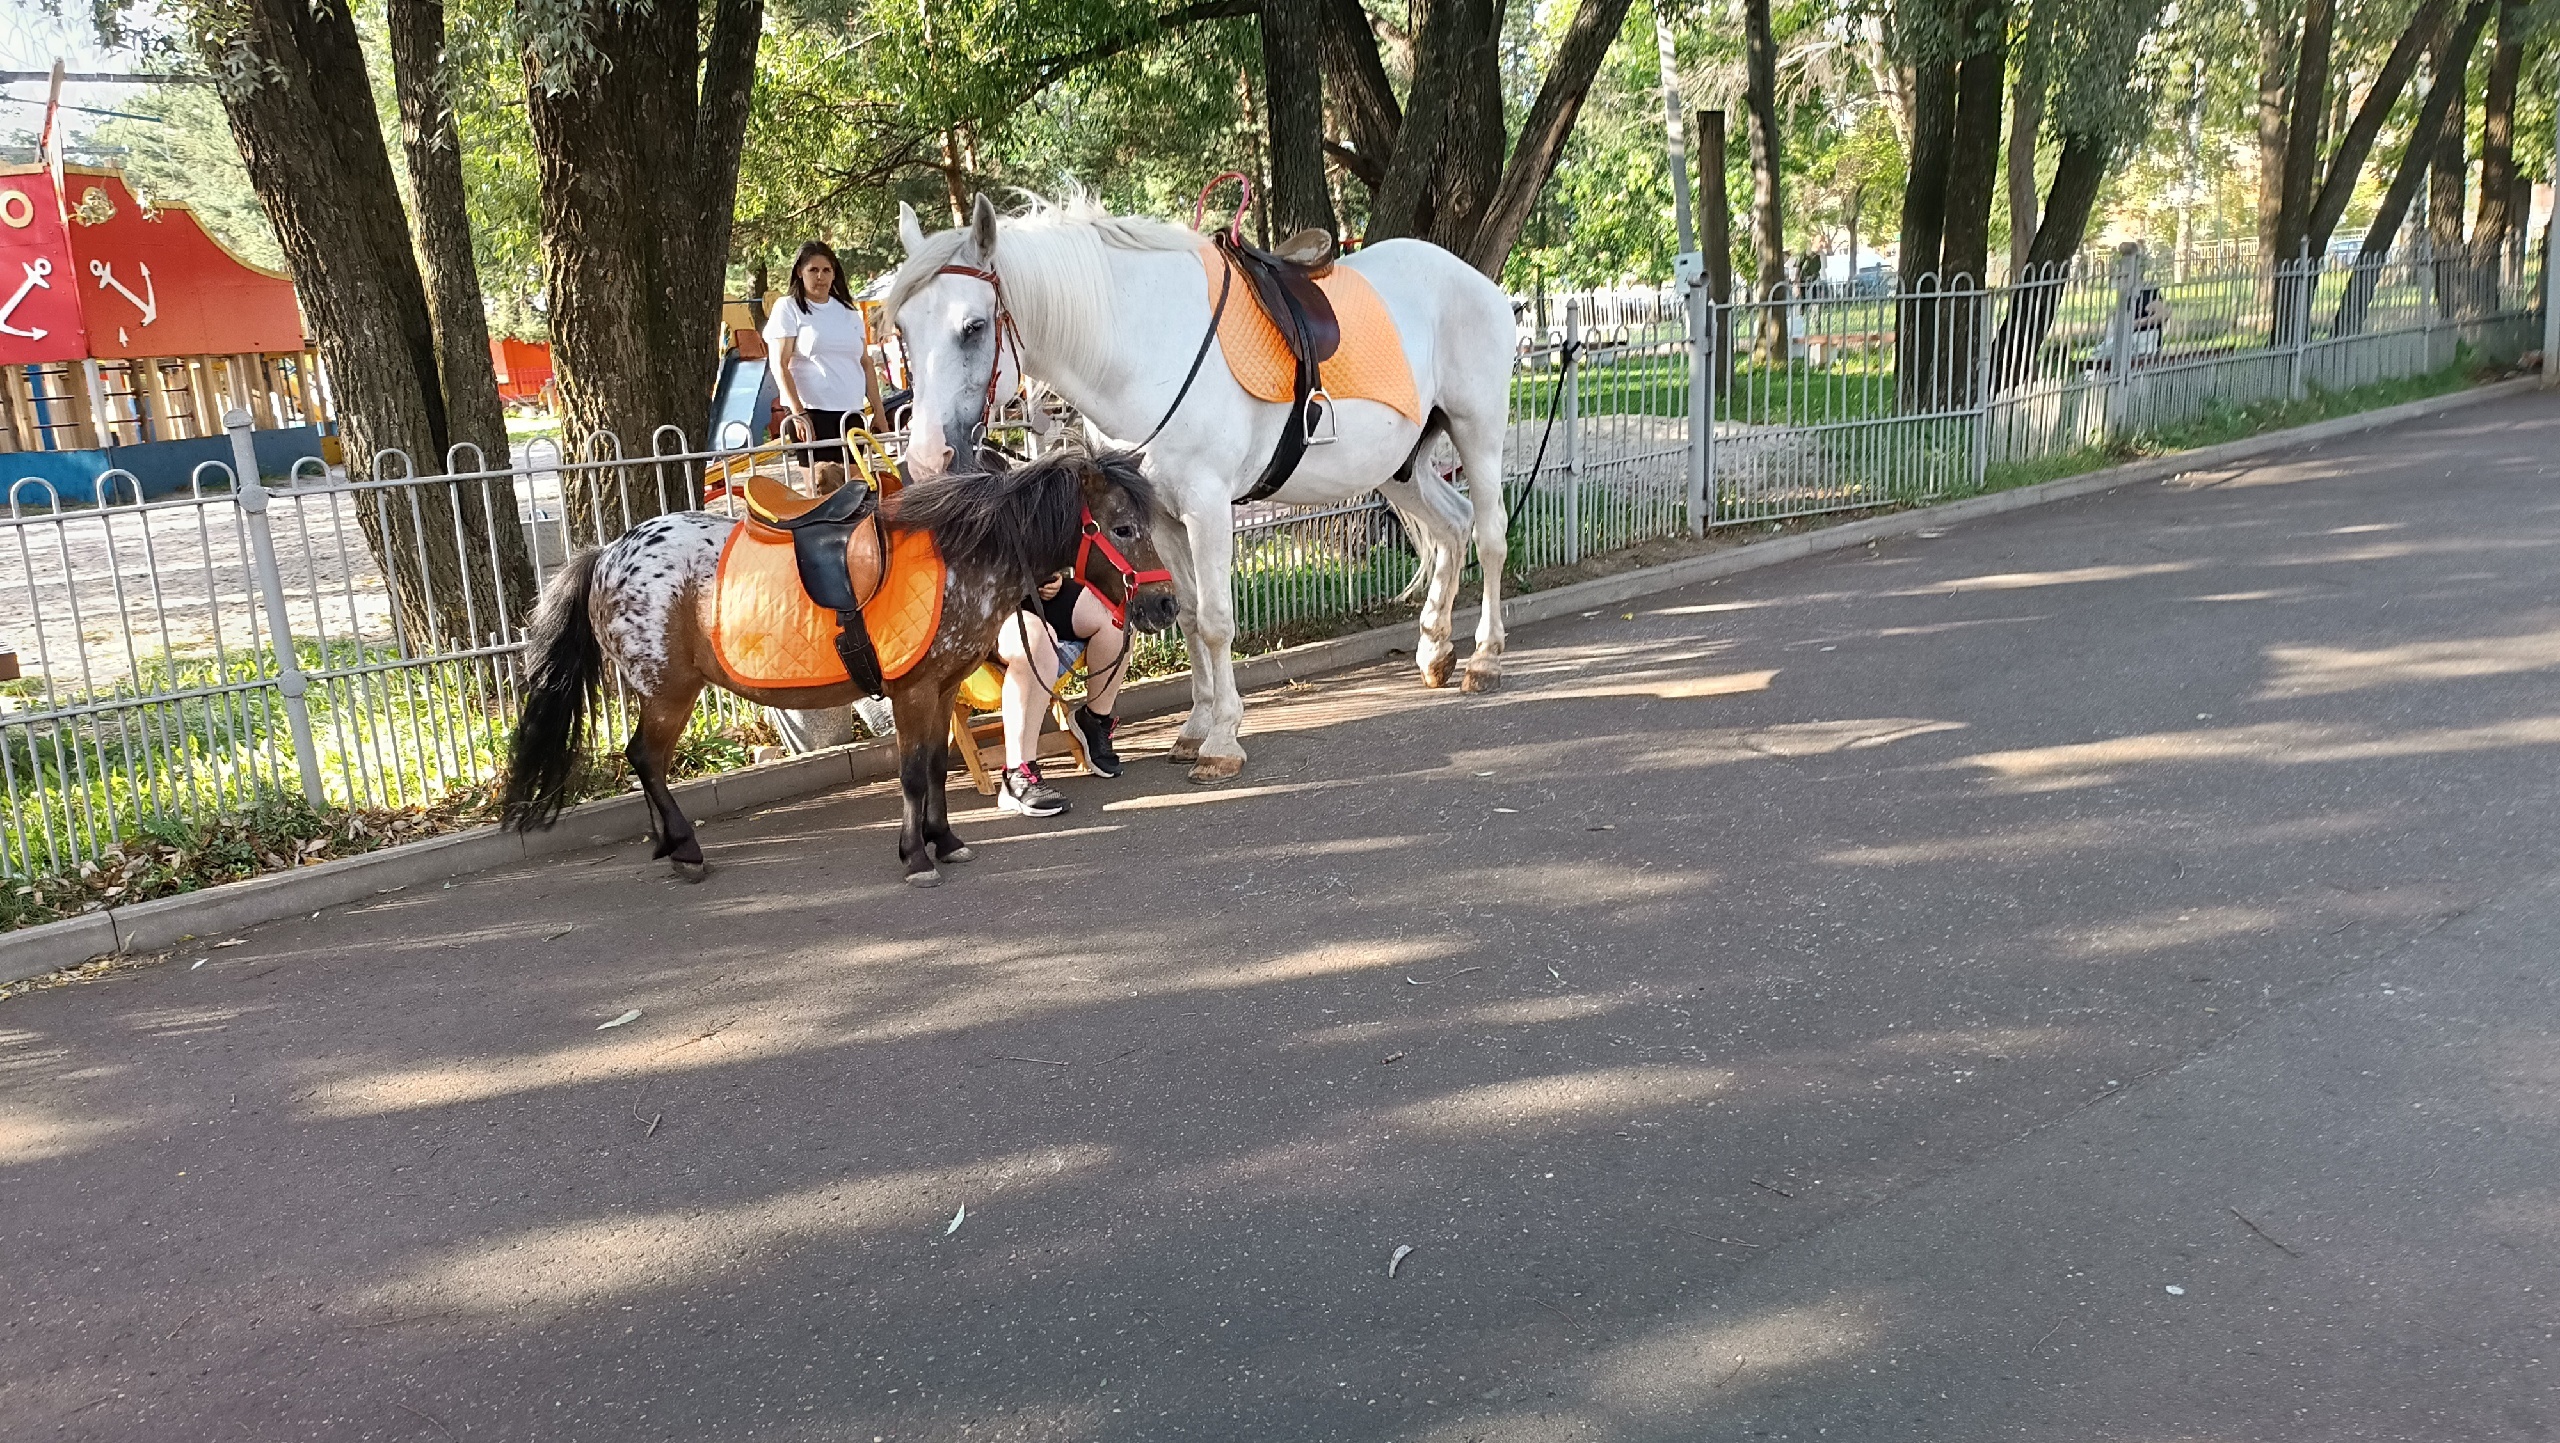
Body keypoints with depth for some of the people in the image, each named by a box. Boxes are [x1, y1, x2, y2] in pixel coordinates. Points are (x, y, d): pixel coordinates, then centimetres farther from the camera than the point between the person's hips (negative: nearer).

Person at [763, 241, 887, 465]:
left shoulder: (849, 311, 17)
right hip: (811, 414, -4)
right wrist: (798, 413, -14)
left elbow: (865, 364, 19)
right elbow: (780, 365, -3)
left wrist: (879, 412, 10)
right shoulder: (788, 308, 4)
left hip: (852, 414, 5)